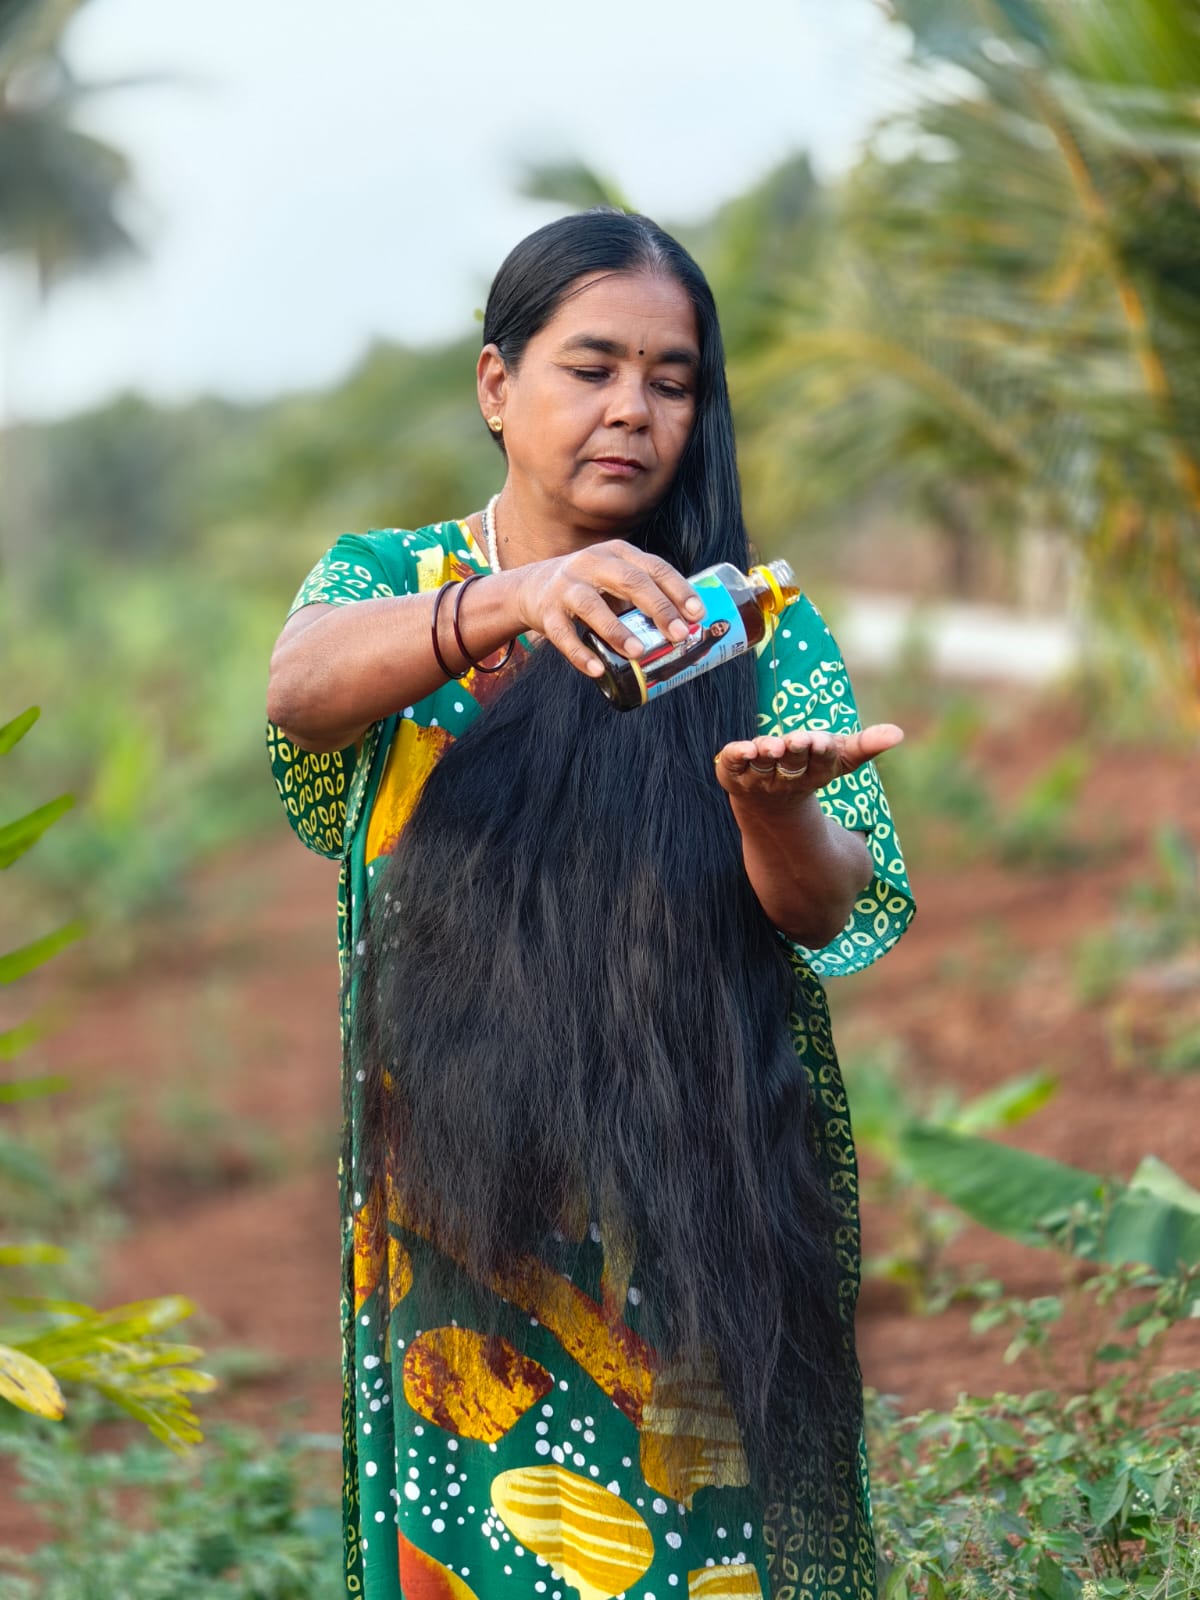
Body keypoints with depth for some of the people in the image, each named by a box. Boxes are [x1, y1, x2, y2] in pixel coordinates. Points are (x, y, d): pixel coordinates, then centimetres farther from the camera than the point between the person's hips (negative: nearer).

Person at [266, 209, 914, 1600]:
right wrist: (509, 602, -40)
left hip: (692, 1229, 0)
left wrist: (770, 807, -33)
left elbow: (833, 910, -9)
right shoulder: (388, 581, 3)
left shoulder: (755, 631, 2)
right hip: (456, 1212, 0)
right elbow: (301, 685, -20)